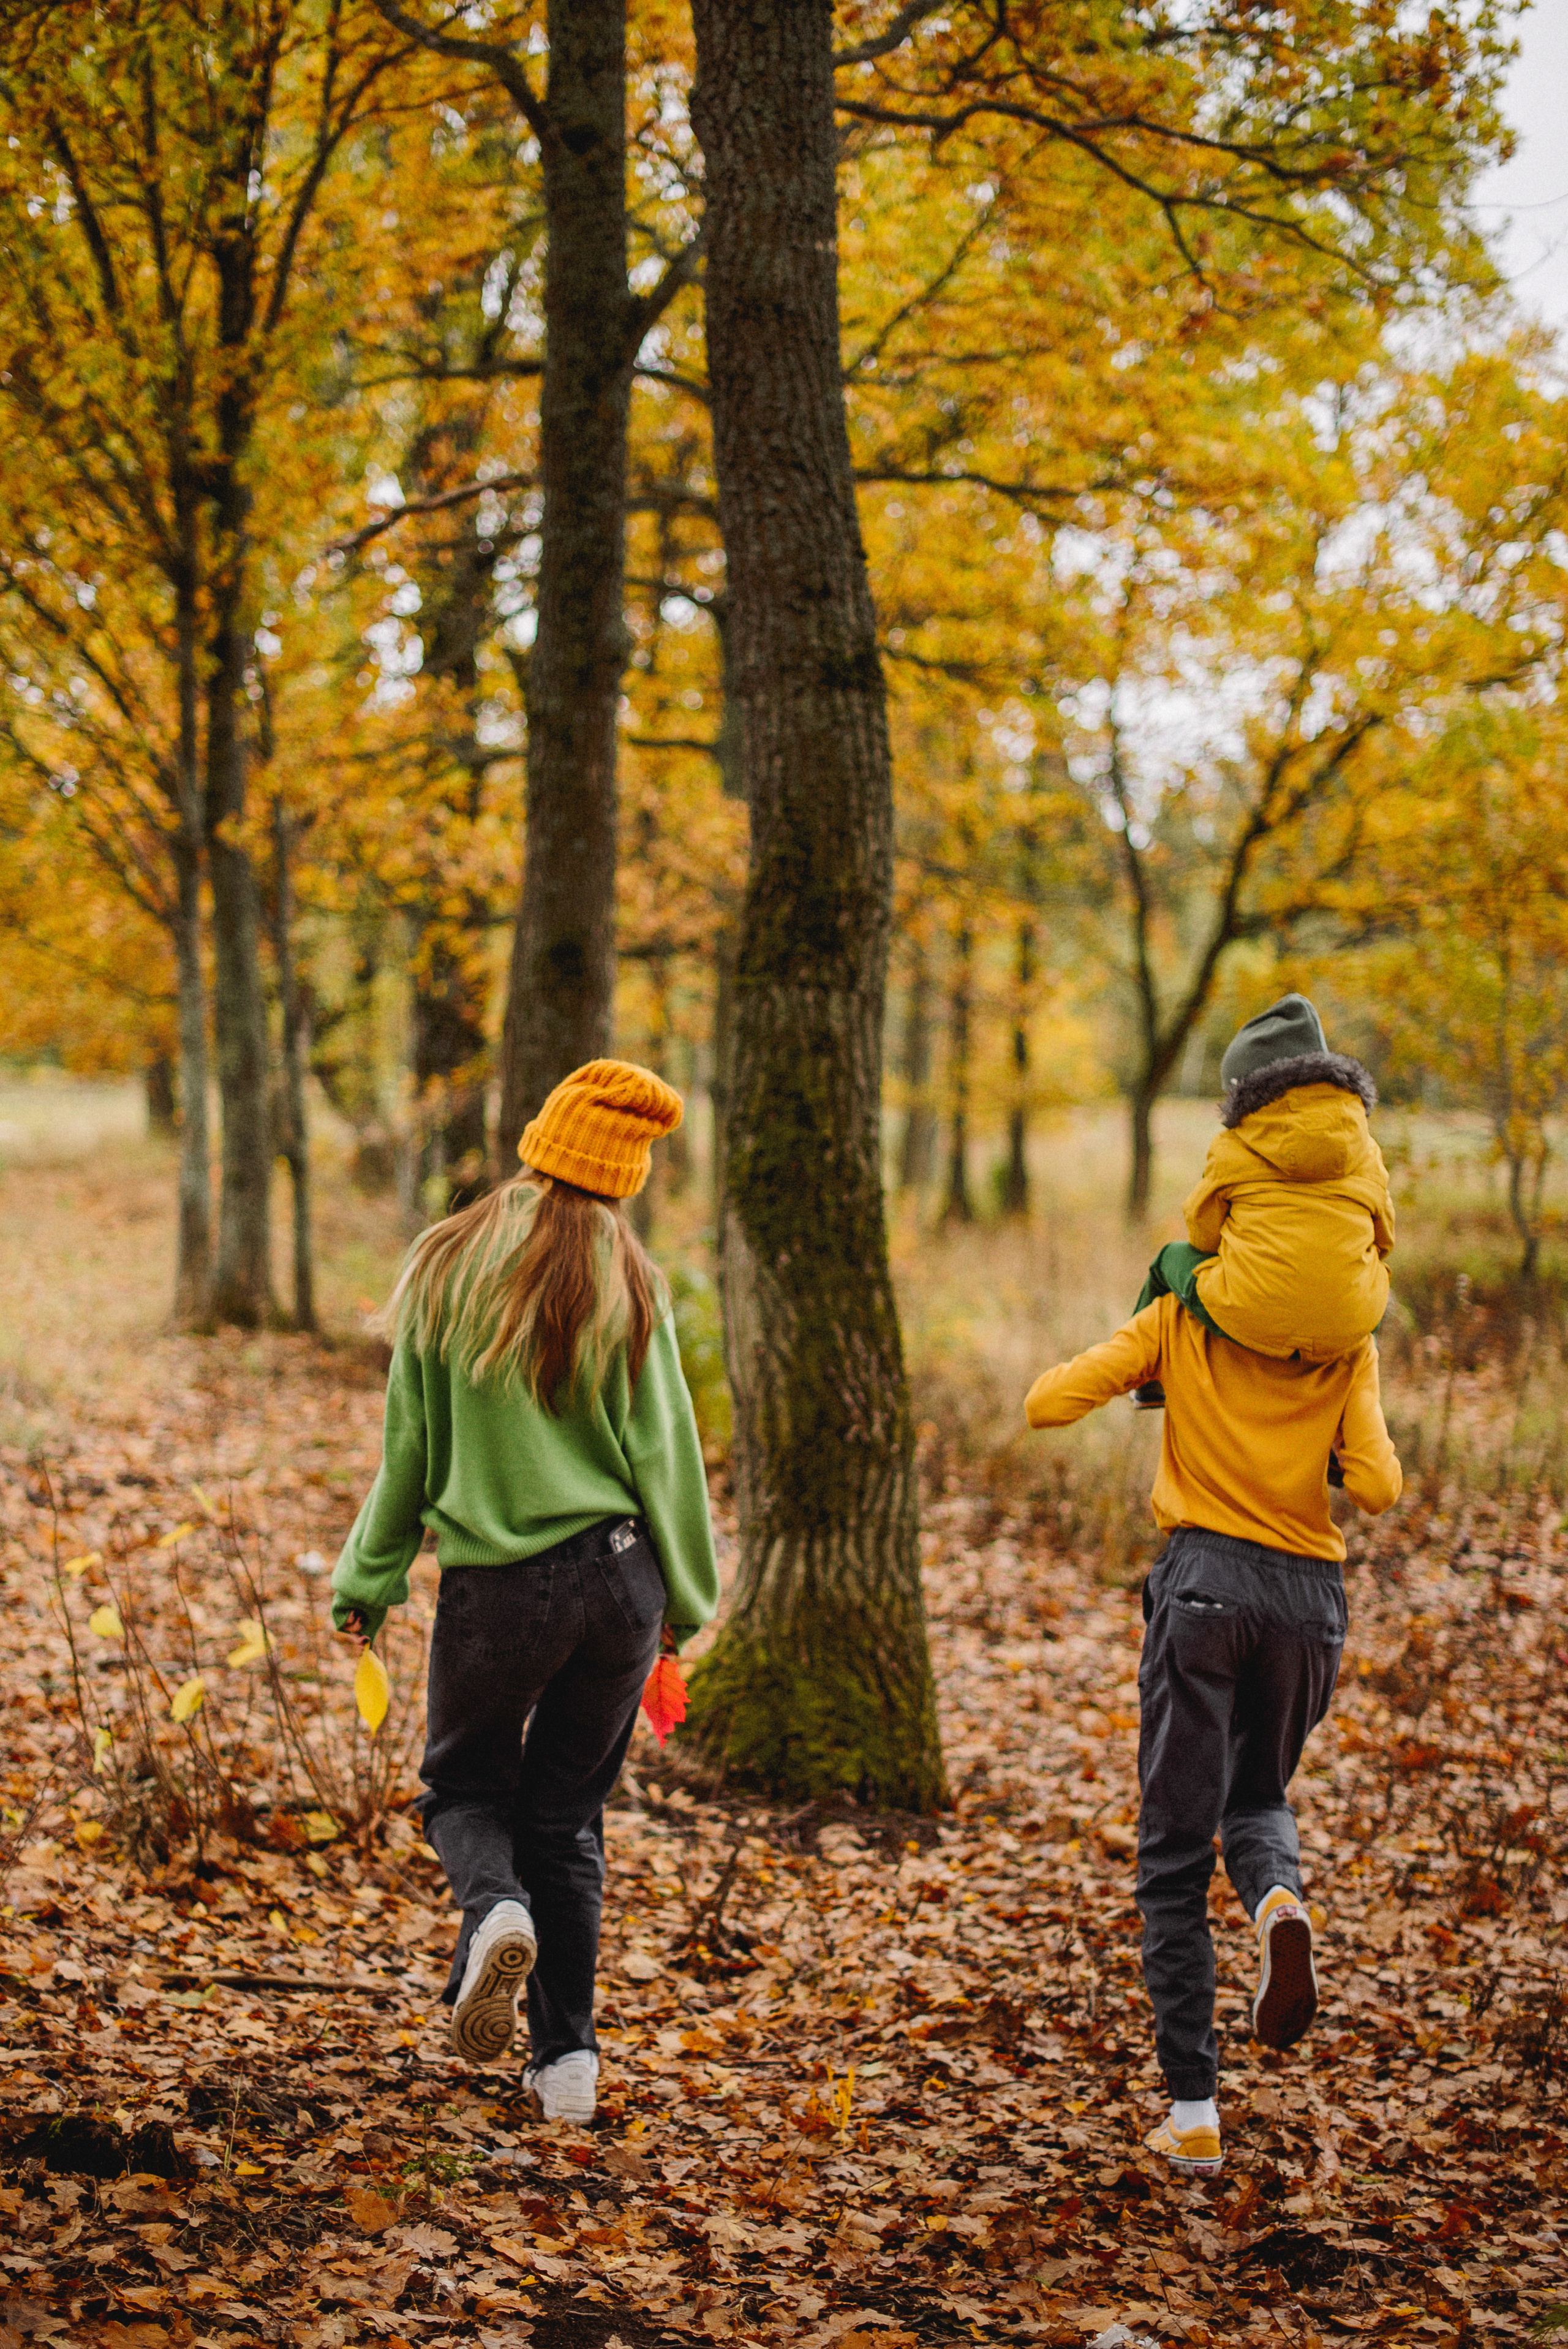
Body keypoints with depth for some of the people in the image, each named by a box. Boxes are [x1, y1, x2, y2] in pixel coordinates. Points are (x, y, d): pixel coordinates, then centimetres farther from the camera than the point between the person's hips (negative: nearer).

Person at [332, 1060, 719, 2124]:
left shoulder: (446, 1270, -4)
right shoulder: (627, 1288, -3)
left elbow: (410, 1447, 1)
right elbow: (664, 1454, 1)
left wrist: (369, 1580, 12)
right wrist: (688, 1597, 13)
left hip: (494, 1587, -1)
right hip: (617, 1576, 1)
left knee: (467, 1780, 19)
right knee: (569, 1811, 13)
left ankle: (495, 1908, -14)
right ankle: (569, 2058, 11)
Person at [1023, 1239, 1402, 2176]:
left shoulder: (1180, 1319, 1)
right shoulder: (1351, 1349, 3)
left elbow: (1048, 1404, -5)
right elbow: (1377, 1488, -8)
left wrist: (1123, 1355, 14)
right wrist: (1328, 1445, 13)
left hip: (1206, 1582, -2)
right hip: (1311, 1599, 2)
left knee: (1176, 1854, 6)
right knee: (1259, 1798, 27)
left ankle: (1194, 2114, 2)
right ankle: (1279, 1898, -10)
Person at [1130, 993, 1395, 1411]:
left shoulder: (1232, 1150, 0)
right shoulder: (1365, 1154, 9)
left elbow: (1203, 1229, 8)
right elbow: (1382, 1237, 17)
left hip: (1251, 1320, -3)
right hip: (1343, 1331, 3)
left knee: (1174, 1258, 30)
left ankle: (1151, 1383, 47)